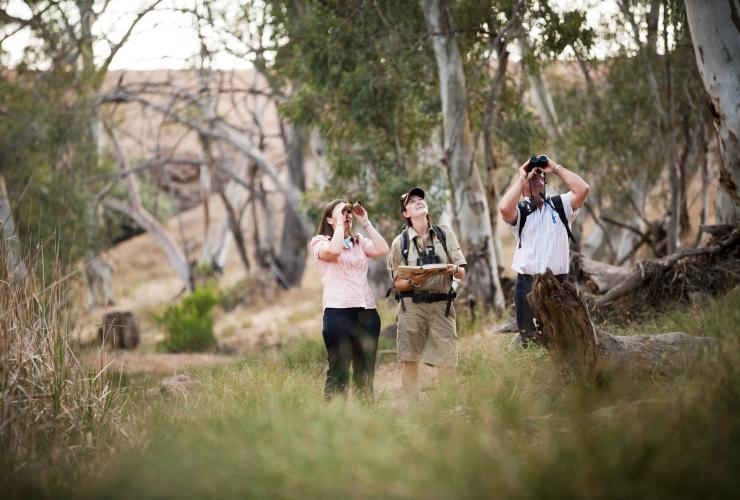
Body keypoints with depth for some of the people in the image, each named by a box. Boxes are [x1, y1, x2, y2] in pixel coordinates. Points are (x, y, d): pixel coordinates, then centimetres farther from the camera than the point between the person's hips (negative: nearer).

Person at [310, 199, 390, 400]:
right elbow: (334, 250, -18)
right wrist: (339, 223, -6)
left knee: (365, 372, 5)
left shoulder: (359, 242, 19)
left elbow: (382, 250, 1)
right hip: (338, 310, -5)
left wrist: (365, 223, 4)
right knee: (339, 370, -9)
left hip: (367, 311, 5)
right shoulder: (321, 242, 6)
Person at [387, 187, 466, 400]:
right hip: (411, 305, -1)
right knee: (409, 360, -5)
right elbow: (397, 283, 5)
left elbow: (461, 273, 8)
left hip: (441, 304, 1)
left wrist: (454, 269, -15)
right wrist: (414, 282, -17)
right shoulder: (400, 242, 6)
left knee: (448, 362, -5)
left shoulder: (444, 234, 9)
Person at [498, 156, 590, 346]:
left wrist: (556, 168, 1)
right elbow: (504, 208, -18)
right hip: (527, 285, -1)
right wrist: (521, 177, -5)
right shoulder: (520, 211, 6)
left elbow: (583, 189, -5)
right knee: (529, 342, 0)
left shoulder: (560, 205, 11)